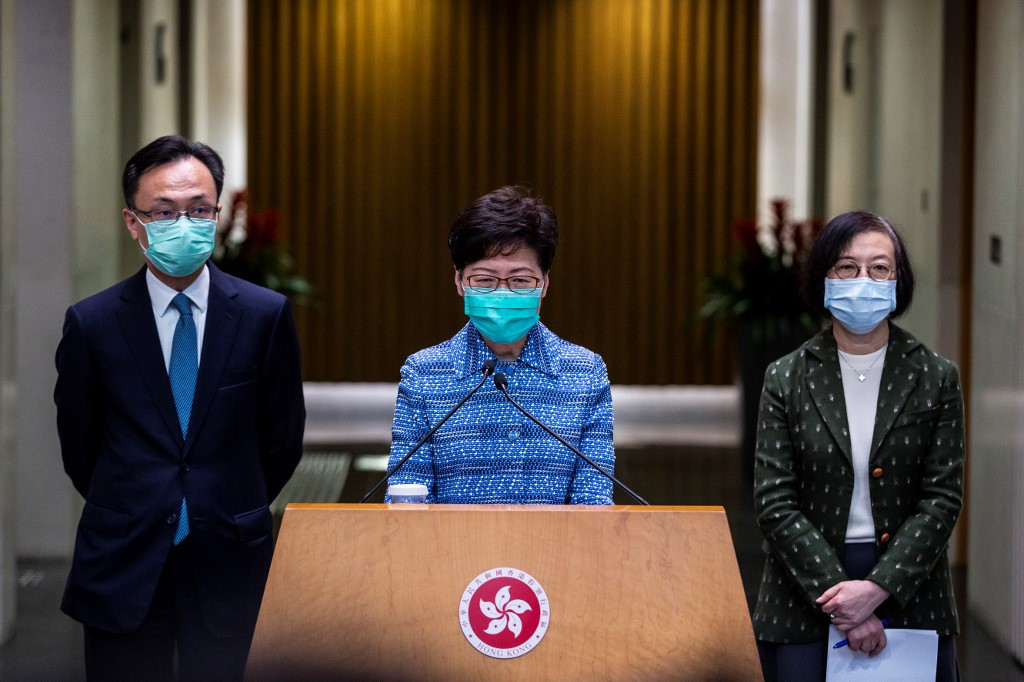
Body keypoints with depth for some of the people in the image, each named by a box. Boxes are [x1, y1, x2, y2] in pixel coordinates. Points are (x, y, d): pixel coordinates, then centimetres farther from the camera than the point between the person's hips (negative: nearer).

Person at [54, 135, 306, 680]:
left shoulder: (266, 315, -1)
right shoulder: (91, 324, -2)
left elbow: (283, 436, 7)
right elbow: (78, 443, 7)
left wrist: (236, 511, 10)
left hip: (227, 565, 0)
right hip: (123, 570, 0)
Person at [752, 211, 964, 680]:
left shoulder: (936, 378, 2)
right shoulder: (787, 378, 2)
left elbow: (943, 500, -3)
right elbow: (775, 503, -4)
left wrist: (877, 588, -13)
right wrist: (839, 593, -13)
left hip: (909, 597, 0)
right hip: (805, 607, 0)